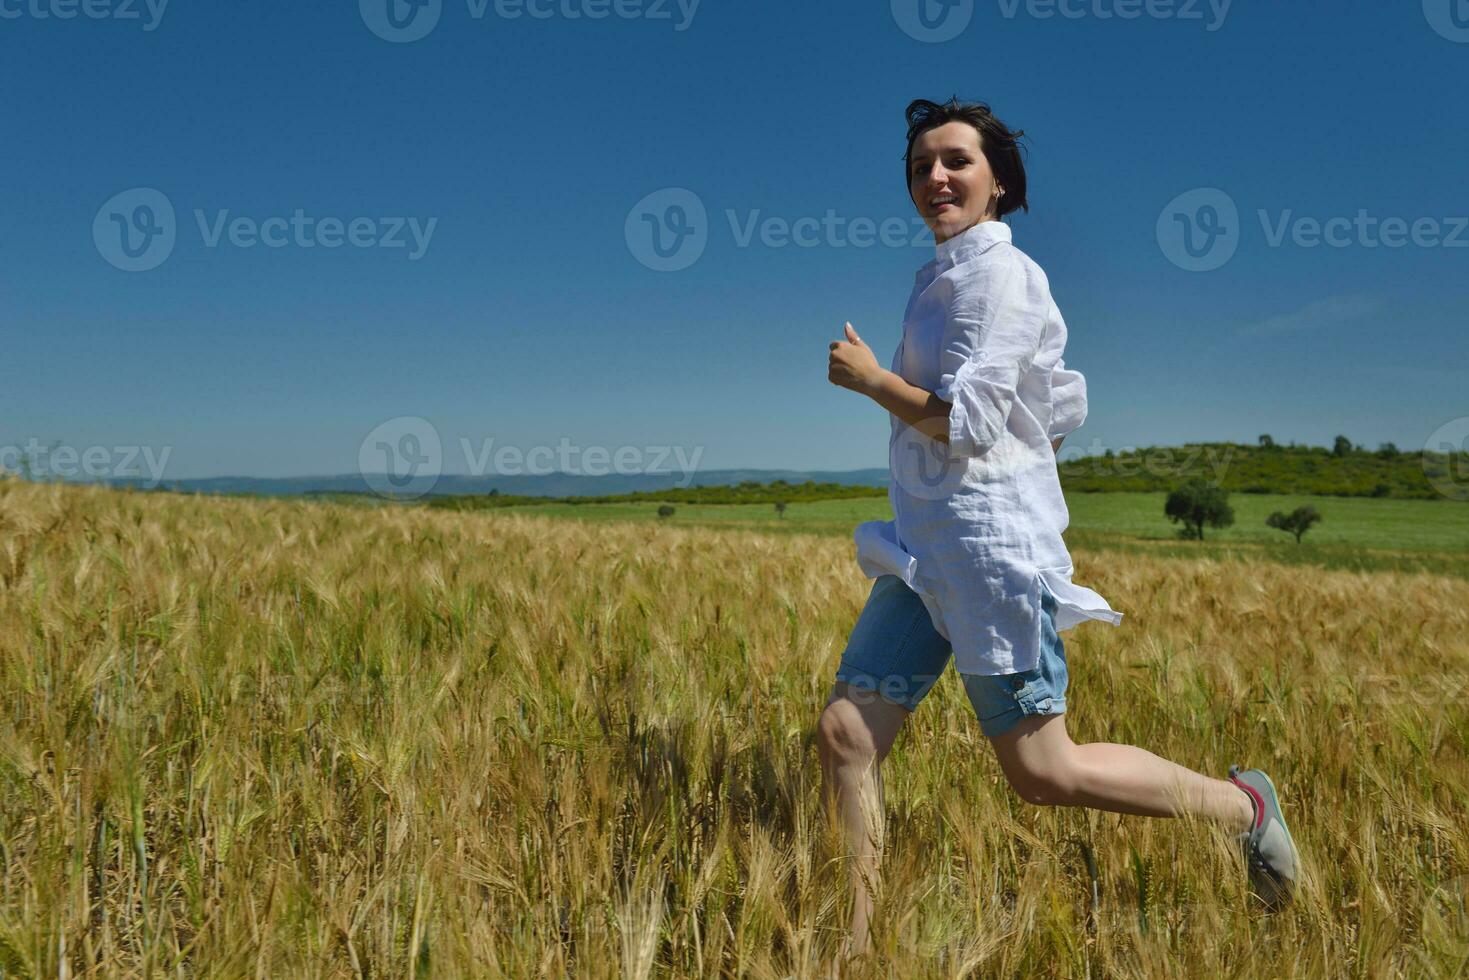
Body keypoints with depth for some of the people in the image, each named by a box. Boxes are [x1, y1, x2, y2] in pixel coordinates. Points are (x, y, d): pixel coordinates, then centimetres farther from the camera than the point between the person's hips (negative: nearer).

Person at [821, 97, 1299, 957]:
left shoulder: (1000, 275, -9)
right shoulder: (944, 276, 18)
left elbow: (968, 423, -17)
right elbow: (1069, 406, 23)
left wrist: (869, 379, -7)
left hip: (990, 543, -9)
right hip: (922, 547, 9)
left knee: (1042, 771, -1)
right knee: (845, 734, 2)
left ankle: (1242, 805, 22)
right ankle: (855, 946, 12)